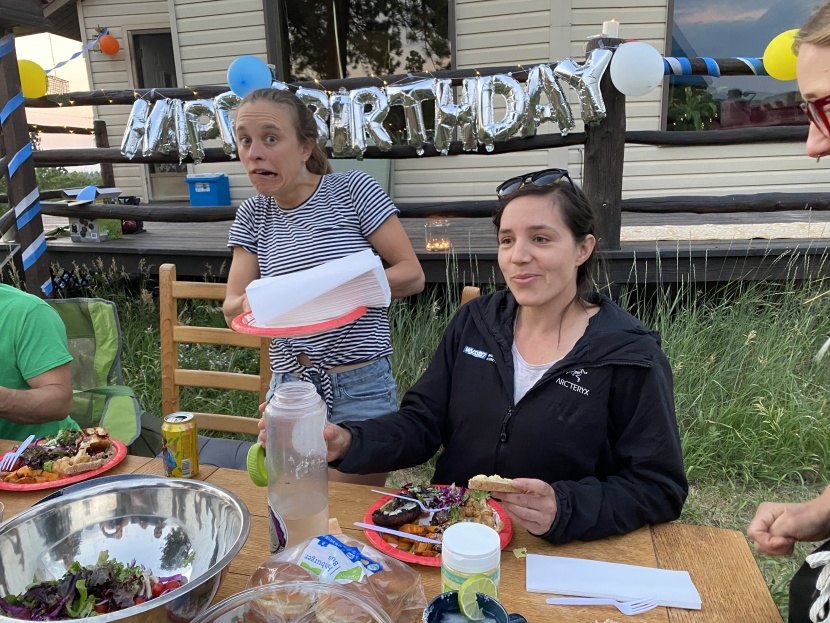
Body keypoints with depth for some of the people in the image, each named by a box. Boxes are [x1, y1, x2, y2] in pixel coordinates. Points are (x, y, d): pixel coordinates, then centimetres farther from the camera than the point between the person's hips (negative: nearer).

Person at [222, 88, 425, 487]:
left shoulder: (353, 190, -6)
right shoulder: (253, 215, 6)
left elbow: (412, 275, -7)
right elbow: (232, 310, 4)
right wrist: (250, 303, -19)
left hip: (362, 387, -3)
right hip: (290, 385, 4)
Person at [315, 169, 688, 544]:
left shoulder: (630, 357, -9)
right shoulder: (474, 323, 4)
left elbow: (660, 489, -6)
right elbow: (422, 422, 6)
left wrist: (564, 509, -23)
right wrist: (350, 442, -13)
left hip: (557, 558, 1)